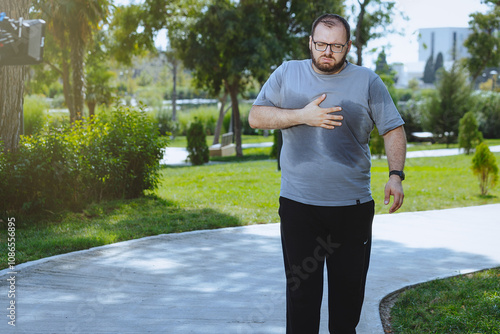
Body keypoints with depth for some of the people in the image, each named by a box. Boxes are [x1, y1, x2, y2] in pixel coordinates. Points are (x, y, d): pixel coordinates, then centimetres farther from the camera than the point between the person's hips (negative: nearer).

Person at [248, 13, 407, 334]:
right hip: (298, 204, 0)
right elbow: (256, 116, 1)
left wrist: (396, 175, -13)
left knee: (349, 287, 10)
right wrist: (302, 116, -13)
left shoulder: (368, 81, 3)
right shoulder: (287, 74, 5)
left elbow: (394, 129, 2)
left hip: (353, 206, 0)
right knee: (301, 290, 3)